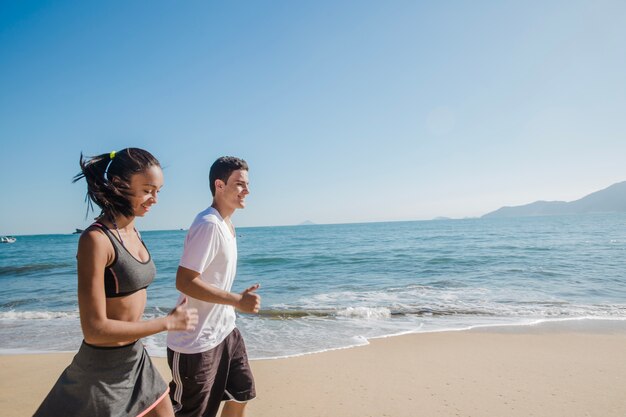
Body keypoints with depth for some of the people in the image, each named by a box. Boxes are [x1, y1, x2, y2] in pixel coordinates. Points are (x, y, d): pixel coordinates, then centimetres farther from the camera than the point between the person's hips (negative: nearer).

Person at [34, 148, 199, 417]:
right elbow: (95, 330, -25)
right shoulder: (96, 239, -23)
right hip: (103, 370, -7)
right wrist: (169, 322, -20)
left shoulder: (132, 232, 1)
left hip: (136, 358, 7)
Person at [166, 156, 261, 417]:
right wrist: (238, 300, -24)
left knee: (241, 395, 21)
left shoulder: (226, 223, 7)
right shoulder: (209, 225, -22)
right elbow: (185, 282, -25)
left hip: (225, 332, 9)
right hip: (196, 342, -9)